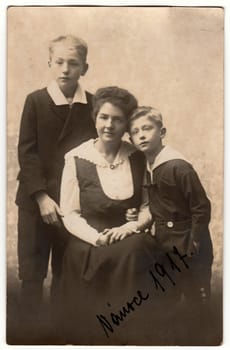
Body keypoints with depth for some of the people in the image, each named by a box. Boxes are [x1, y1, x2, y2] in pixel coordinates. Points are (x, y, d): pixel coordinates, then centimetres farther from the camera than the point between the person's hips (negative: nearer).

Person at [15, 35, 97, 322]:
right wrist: (42, 196, -15)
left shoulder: (93, 105, 1)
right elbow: (26, 152, -8)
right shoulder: (35, 101, -4)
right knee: (32, 271, 6)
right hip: (36, 198, -2)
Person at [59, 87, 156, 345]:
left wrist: (132, 226, -13)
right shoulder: (77, 159, -5)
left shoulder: (137, 158, 5)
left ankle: (129, 332, -9)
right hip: (89, 247, -2)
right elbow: (70, 214, -4)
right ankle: (107, 332, -8)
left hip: (130, 242, 3)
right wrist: (99, 239, -19)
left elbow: (149, 205, 8)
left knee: (135, 250, -29)